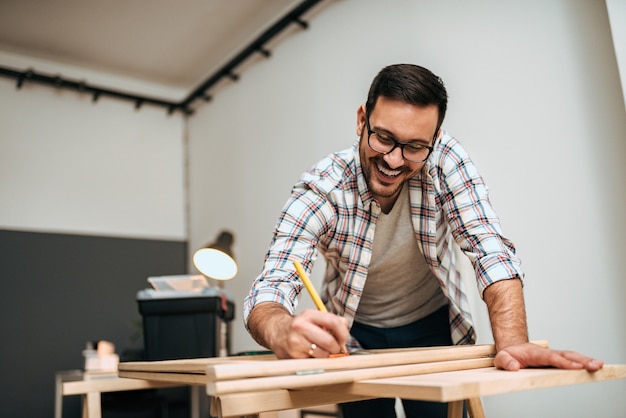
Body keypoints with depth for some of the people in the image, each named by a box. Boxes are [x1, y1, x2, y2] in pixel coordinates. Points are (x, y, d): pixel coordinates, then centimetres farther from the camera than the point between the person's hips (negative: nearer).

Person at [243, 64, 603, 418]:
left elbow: (491, 250, -27)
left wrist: (513, 343, -44)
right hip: (356, 336, -1)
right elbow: (268, 291, -32)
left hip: (433, 326, 1)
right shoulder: (320, 189, -26)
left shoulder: (446, 161, -22)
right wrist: (287, 334, -56)